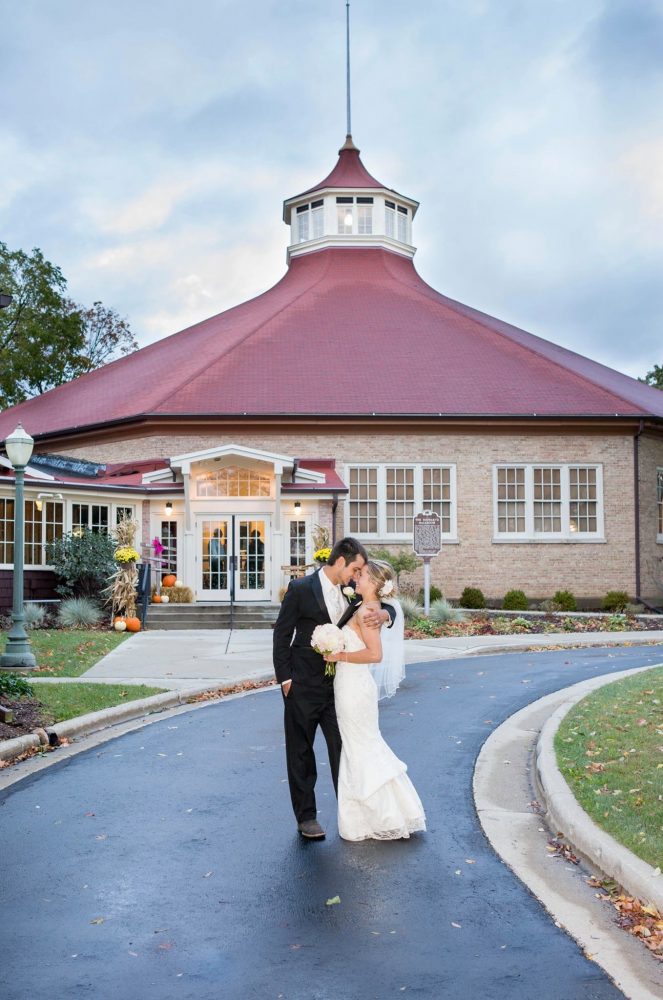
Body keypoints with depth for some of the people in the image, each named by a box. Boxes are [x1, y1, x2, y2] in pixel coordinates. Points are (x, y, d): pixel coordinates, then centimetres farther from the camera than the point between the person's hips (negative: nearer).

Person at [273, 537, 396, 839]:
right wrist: (285, 679, -9)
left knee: (343, 749, 6)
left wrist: (382, 614, -16)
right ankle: (306, 817, 16)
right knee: (301, 753, 6)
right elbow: (281, 635, -6)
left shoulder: (351, 590, 4)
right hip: (303, 687, -4)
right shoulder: (301, 589, -11)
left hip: (337, 684, 4)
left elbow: (388, 608, 9)